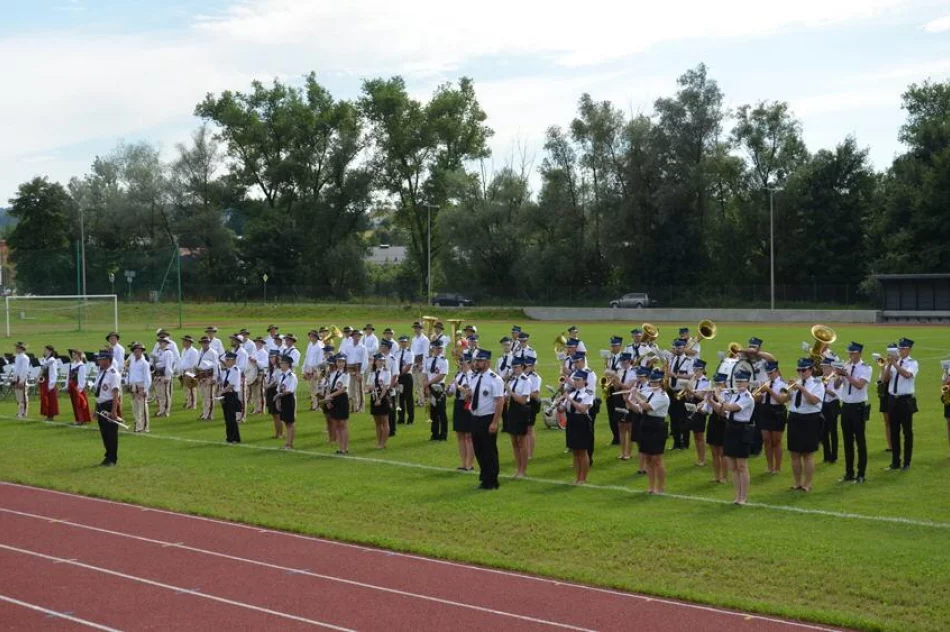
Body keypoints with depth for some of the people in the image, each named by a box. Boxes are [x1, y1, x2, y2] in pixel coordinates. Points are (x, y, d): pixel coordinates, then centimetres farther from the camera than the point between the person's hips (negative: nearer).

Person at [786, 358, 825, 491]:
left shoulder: (817, 384, -4)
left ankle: (807, 484, 8)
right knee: (795, 454, 8)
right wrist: (789, 389, -16)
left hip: (810, 420, -5)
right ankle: (797, 483, 19)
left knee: (808, 454, 1)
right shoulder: (795, 383, 10)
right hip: (794, 419, 5)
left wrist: (802, 389, -25)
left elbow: (814, 400, -19)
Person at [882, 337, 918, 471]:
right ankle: (895, 462, 17)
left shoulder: (912, 363, -6)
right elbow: (885, 380, -1)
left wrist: (895, 364, -28)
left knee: (907, 432, 2)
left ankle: (907, 462, 10)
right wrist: (889, 365, -13)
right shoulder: (894, 361, 6)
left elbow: (907, 374, -27)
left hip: (906, 400, -5)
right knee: (894, 431, 9)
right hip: (893, 399, 5)